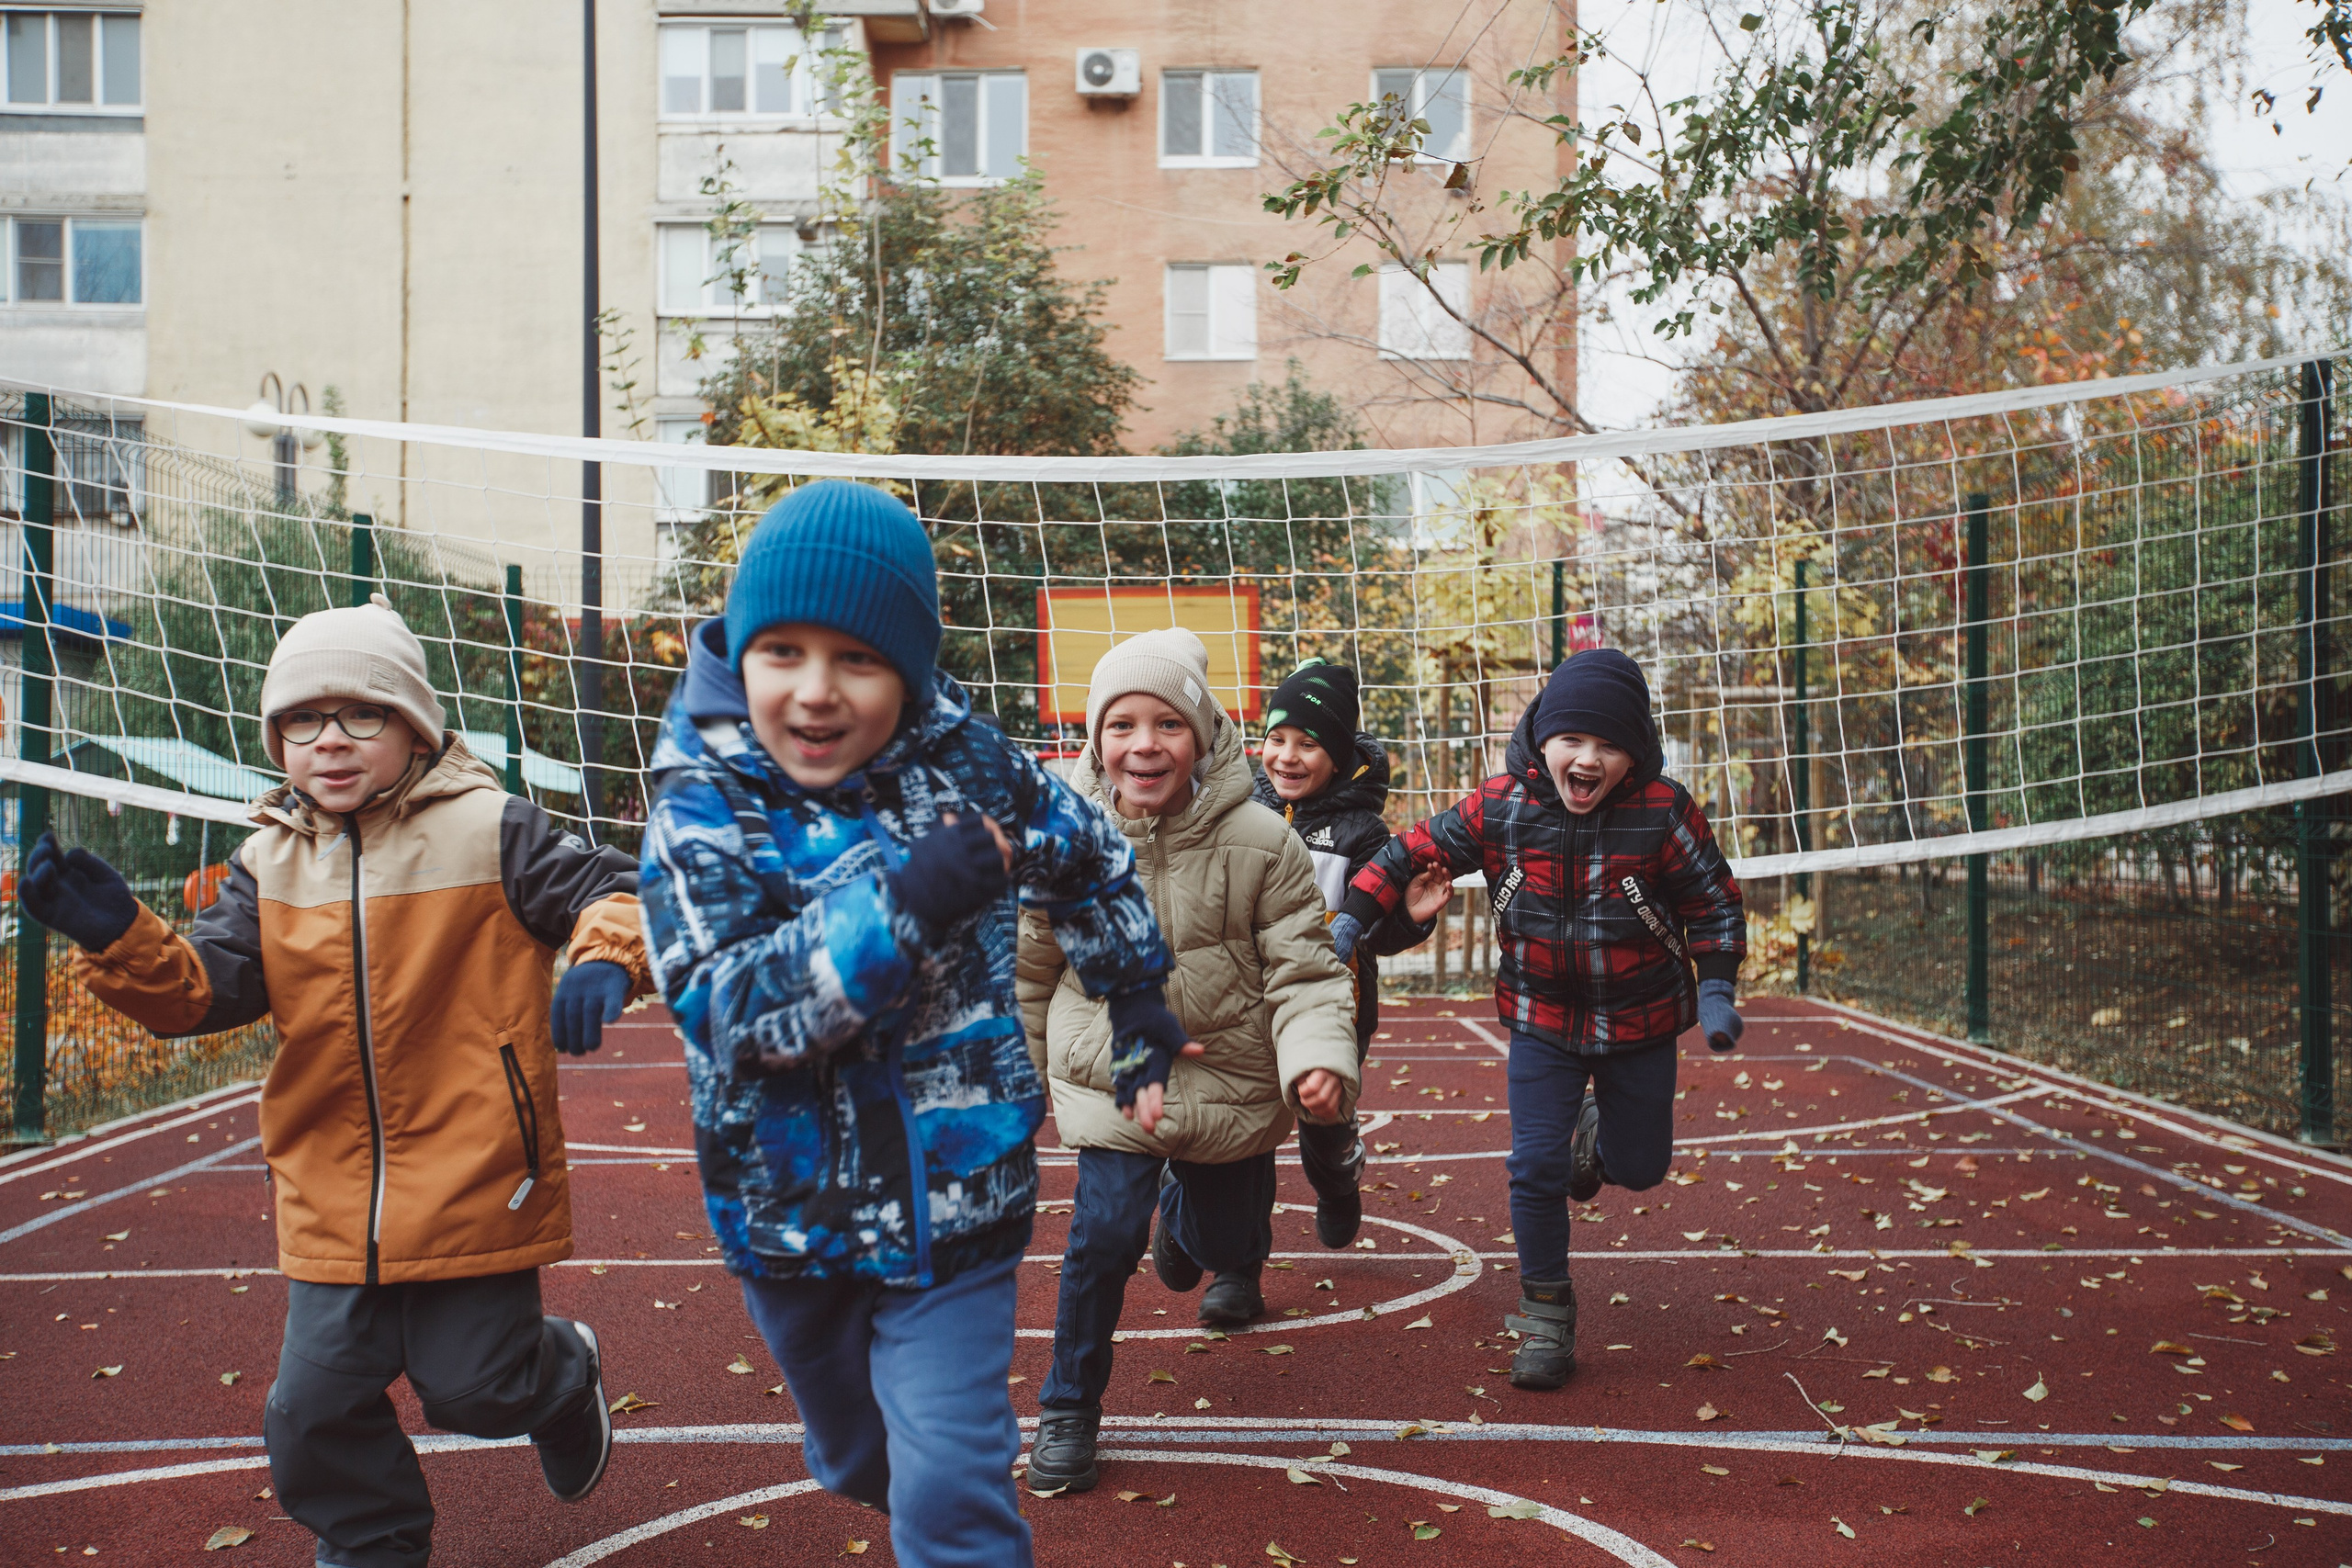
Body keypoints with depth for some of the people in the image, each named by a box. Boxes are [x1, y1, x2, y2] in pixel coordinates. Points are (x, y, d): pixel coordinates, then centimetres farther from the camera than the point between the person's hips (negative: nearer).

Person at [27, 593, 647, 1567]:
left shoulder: (489, 830, -7)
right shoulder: (269, 863, 6)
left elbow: (615, 891, -7)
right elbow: (205, 986, 1)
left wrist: (604, 957, -28)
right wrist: (119, 939, -18)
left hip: (473, 1184, -4)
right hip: (333, 1201, 5)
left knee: (476, 1389, 5)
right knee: (314, 1413, 9)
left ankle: (563, 1374, 40)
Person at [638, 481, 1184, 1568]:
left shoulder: (964, 762, -10)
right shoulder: (702, 811, -16)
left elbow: (1086, 858, 10)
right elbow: (731, 1007, -29)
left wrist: (1133, 991, 18)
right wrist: (902, 905, -37)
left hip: (952, 1201, -1)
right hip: (793, 1212, 1)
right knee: (860, 1463, 23)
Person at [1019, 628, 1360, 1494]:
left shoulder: (1259, 840, -17)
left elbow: (1302, 969, -14)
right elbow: (1032, 968, 4)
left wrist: (1320, 1058, -32)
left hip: (1231, 1083, 1)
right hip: (1112, 1083, -1)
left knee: (1224, 1241, 18)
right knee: (1104, 1236, -15)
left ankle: (1189, 1206, 58)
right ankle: (1069, 1409, 8)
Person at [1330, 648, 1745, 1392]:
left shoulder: (1663, 813, -17)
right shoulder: (1500, 809, -15)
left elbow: (1715, 903, -5)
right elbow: (1412, 852, -4)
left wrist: (1716, 990, -12)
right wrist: (1349, 922, -10)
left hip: (1640, 1024, 0)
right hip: (1541, 1022, 0)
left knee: (1640, 1167, 12)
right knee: (1536, 1168, -6)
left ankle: (1597, 1132, 49)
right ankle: (1546, 1315, 13)